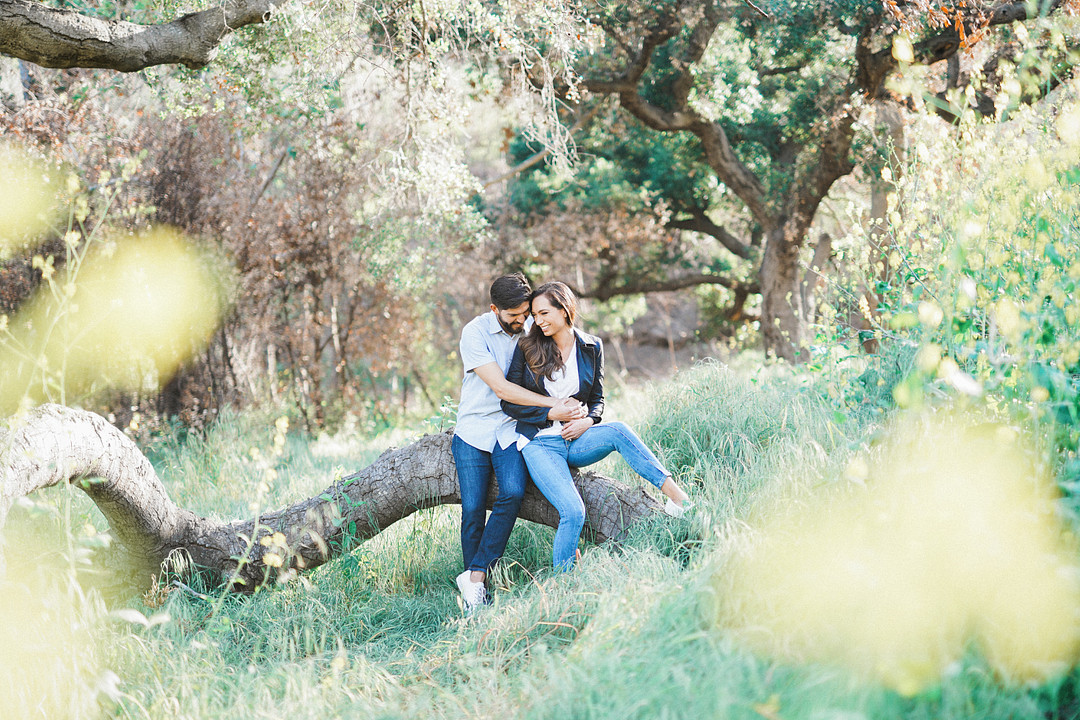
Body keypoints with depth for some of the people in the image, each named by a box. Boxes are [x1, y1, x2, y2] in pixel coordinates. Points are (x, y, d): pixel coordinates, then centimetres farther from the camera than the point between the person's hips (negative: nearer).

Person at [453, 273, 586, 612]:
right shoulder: (475, 333, -12)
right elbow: (500, 387, -19)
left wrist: (554, 412, -10)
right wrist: (554, 405, -24)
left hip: (511, 429, 2)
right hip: (474, 428, -2)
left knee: (512, 494, -23)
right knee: (472, 509, -9)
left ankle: (475, 577, -14)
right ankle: (474, 596, 6)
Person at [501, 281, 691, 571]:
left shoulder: (591, 347, 5)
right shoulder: (527, 348, -2)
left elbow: (597, 399, 12)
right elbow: (510, 402, -1)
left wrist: (588, 420, -10)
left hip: (576, 439, 3)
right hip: (540, 443, -2)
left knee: (618, 431, -31)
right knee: (573, 512, -24)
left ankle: (674, 492, -32)